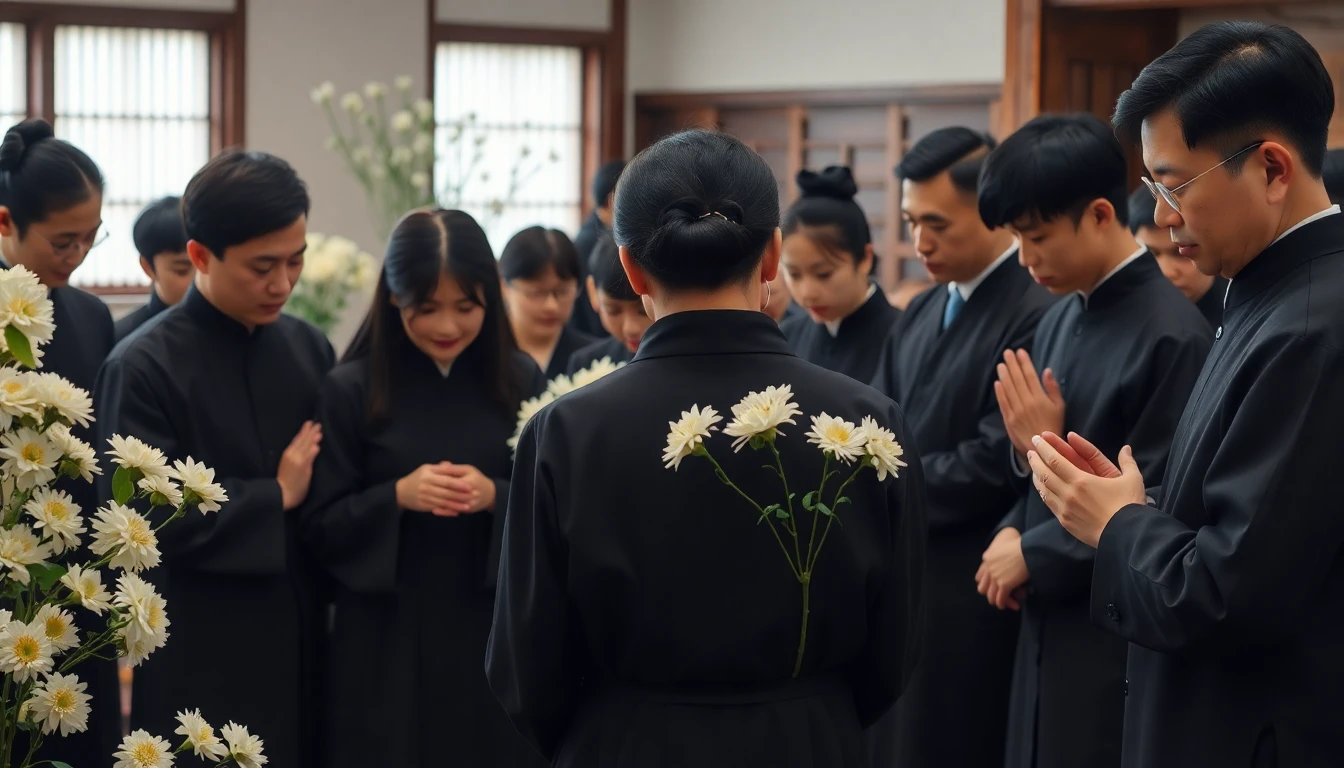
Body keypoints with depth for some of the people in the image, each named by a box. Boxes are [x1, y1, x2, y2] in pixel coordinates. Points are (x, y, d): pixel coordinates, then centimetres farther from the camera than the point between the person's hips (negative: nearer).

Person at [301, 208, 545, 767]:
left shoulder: (520, 381, 1)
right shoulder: (352, 390, -5)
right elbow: (320, 528, -2)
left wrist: (496, 497, -15)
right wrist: (396, 496, -18)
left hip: (495, 640, 2)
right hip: (389, 647, -2)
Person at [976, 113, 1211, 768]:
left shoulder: (1173, 336, -17)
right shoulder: (1059, 321, 9)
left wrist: (1031, 555, -11)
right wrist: (1012, 533, -6)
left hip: (1120, 642, -7)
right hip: (1047, 623, 7)